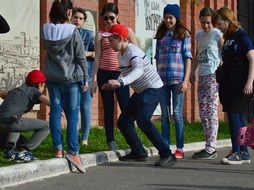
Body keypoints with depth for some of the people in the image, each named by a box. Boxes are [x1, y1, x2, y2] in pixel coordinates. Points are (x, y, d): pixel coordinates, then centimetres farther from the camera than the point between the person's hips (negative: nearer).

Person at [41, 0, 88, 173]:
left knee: (55, 111, 9)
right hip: (71, 78, -4)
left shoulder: (46, 31, -2)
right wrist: (85, 78, 1)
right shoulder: (73, 31, -13)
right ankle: (73, 151, -6)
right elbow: (81, 58, -8)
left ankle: (58, 149, 8)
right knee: (72, 115, 1)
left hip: (52, 78, 4)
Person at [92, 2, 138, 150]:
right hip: (104, 74, 2)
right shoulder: (100, 35, 8)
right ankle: (111, 142, 8)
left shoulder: (126, 31, 6)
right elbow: (97, 57, 6)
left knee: (126, 107, -8)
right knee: (108, 109, 4)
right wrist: (95, 78, 0)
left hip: (120, 73, -1)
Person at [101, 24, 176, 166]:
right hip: (140, 91, 10)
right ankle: (138, 152, 25)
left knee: (143, 120, -27)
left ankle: (167, 155, -22)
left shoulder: (132, 51, -22)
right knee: (123, 122, 9)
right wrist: (114, 84, -1)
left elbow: (139, 70, -42)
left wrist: (120, 82, -55)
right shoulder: (121, 54, 6)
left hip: (153, 89, -10)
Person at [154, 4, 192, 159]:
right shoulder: (161, 35, 13)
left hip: (177, 79, -4)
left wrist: (186, 80, -9)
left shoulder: (184, 35, 1)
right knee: (165, 114, 6)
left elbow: (188, 58, -2)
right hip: (162, 80, 4)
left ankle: (180, 149, 1)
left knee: (177, 114, -4)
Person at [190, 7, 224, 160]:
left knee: (211, 111, -11)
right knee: (203, 113, 6)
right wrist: (192, 72, 19)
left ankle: (211, 149, -13)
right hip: (202, 76, 7)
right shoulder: (199, 35, 17)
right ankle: (209, 147, 10)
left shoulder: (217, 34, -2)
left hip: (213, 76, -7)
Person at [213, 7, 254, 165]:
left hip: (240, 84, -8)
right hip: (228, 83, 8)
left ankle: (237, 153, -9)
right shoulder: (227, 39, 15)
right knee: (238, 117, 8)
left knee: (234, 115, -11)